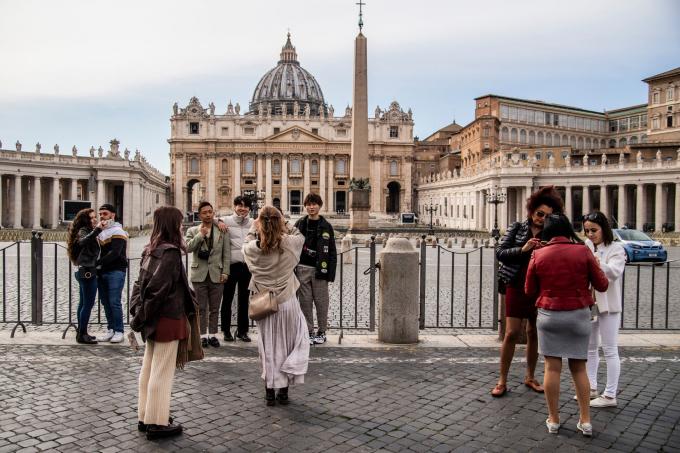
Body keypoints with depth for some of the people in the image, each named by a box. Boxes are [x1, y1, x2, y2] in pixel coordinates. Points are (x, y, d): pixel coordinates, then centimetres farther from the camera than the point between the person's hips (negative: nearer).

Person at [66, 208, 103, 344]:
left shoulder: (87, 231, 18)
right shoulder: (83, 231, -11)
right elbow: (83, 241, -35)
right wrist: (97, 230, -44)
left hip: (84, 272, 11)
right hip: (88, 272, -11)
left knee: (83, 303, 14)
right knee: (89, 303, -9)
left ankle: (80, 332, 22)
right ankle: (82, 334, -7)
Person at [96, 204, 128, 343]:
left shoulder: (117, 232, -6)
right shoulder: (100, 232, 16)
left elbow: (114, 253, -17)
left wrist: (98, 263, -17)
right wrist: (97, 266, -2)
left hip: (115, 272, -7)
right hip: (101, 272, 7)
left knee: (114, 302, -8)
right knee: (105, 302, 9)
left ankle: (118, 331, 0)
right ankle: (111, 329, 18)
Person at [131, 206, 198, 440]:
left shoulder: (151, 250, 7)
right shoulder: (170, 252, -19)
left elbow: (142, 283, 9)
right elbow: (157, 288, -22)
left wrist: (138, 311, 8)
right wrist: (142, 316, -11)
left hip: (154, 320, 9)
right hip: (168, 320, -9)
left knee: (148, 369, 16)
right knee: (162, 373, 1)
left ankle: (145, 417, 28)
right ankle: (157, 423, 10)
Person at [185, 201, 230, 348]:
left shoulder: (222, 231, 5)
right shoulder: (193, 231, 6)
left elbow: (226, 253, 3)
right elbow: (187, 248, -8)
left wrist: (225, 272, -3)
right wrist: (200, 235, -14)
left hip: (216, 274, 0)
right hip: (199, 274, 0)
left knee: (214, 308, 7)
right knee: (201, 308, 5)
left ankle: (212, 334, 17)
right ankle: (203, 335, 13)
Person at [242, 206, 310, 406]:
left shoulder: (252, 248, -12)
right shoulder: (288, 244, -14)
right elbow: (300, 236, 10)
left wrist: (254, 227, 20)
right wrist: (284, 226, 17)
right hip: (287, 303, -1)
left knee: (268, 348, 13)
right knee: (288, 345, 15)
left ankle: (270, 392, 20)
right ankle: (283, 391, 19)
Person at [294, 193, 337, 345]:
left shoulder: (326, 226, 3)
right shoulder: (299, 224, 7)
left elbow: (332, 252, 1)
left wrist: (330, 272, -5)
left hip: (319, 269, -1)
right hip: (303, 268, 1)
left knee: (321, 301, 4)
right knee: (305, 301, 5)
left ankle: (322, 332, 18)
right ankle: (308, 331, 16)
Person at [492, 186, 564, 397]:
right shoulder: (517, 228, 1)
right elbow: (500, 252, -5)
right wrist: (522, 249, -20)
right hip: (516, 286, -2)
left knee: (534, 333, 12)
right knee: (511, 333, -4)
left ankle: (530, 377, 27)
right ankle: (502, 380, 6)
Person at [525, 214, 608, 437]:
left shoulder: (538, 254, -5)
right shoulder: (583, 251, -6)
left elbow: (530, 290, 3)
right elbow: (602, 285, 0)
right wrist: (596, 266, 17)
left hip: (549, 315, 0)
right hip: (578, 315, 1)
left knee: (552, 367, 5)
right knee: (579, 368, 12)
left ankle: (553, 420, 13)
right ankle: (585, 420, 15)